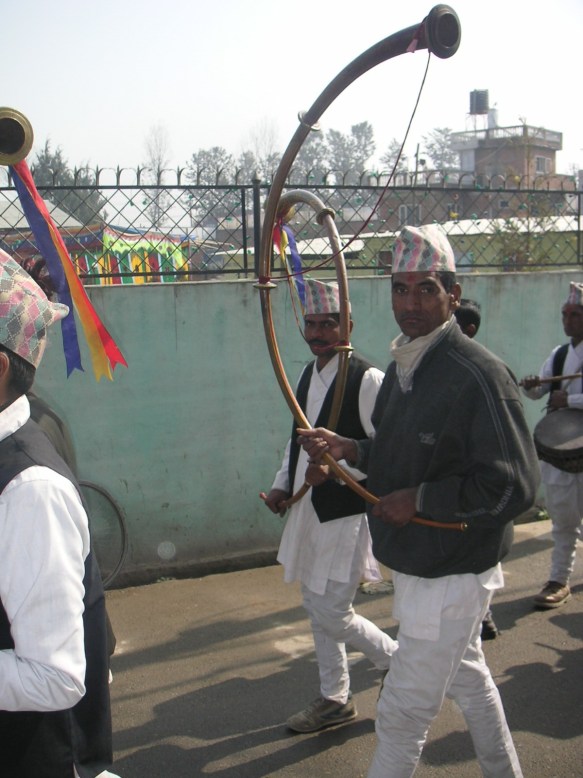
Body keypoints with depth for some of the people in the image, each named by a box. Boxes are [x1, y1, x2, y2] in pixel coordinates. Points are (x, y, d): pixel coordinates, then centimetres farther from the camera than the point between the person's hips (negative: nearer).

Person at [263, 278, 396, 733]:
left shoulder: (367, 379, -17)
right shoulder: (308, 376, 9)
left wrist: (336, 468, -27)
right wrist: (283, 485, 9)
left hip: (348, 513, -8)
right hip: (310, 509, 8)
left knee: (332, 614, -4)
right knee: (317, 608, 16)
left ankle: (397, 659, 24)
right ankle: (335, 699, 33)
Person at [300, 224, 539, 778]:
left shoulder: (477, 375, -23)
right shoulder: (402, 366, 6)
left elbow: (514, 486, -25)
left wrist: (419, 500, -23)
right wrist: (350, 450, 2)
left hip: (451, 578, -9)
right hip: (418, 566, 9)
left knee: (401, 716, 3)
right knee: (469, 682, 27)